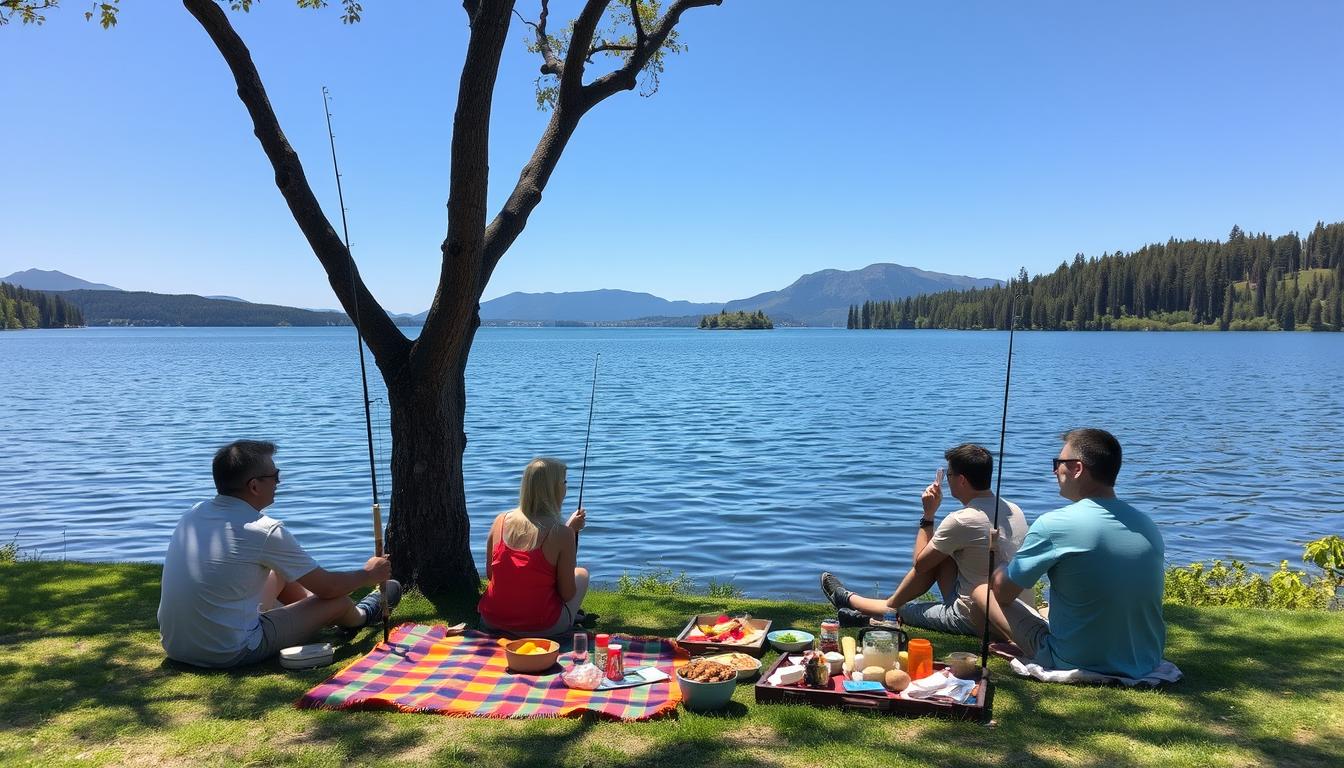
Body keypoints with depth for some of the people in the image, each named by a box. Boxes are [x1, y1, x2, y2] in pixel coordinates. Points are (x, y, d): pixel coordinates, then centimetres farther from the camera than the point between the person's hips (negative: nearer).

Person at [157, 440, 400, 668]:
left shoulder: (194, 514, 2)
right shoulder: (265, 531, -19)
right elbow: (328, 587, -8)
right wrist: (367, 574, 13)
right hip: (231, 654, -8)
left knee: (280, 571, 23)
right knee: (338, 601, 7)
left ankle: (355, 615, 45)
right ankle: (362, 615, 44)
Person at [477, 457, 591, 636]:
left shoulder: (500, 521, -4)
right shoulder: (563, 534, -17)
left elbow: (490, 574, 8)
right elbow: (567, 595, -10)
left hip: (492, 620, 4)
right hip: (541, 627, -4)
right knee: (582, 573, 25)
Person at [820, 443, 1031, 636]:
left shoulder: (961, 521, -23)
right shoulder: (1014, 510, 1)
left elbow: (919, 563, -9)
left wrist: (928, 515, -2)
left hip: (974, 620, -7)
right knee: (938, 556, 14)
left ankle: (848, 599, 36)